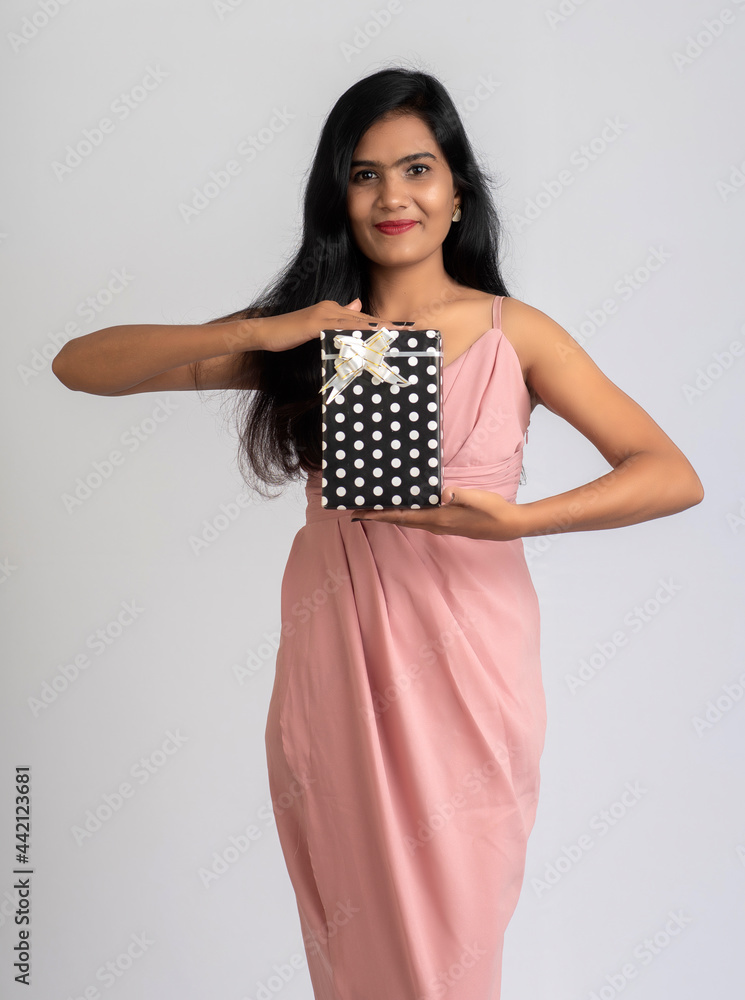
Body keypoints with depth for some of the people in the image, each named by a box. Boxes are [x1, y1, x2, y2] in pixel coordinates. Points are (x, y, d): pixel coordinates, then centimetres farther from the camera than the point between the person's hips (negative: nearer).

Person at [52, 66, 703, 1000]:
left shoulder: (514, 333, -2)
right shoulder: (302, 334, 2)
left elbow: (674, 476, -9)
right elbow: (79, 364, -4)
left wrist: (513, 518, -24)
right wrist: (258, 333, -17)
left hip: (465, 672, -1)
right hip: (336, 666, 2)